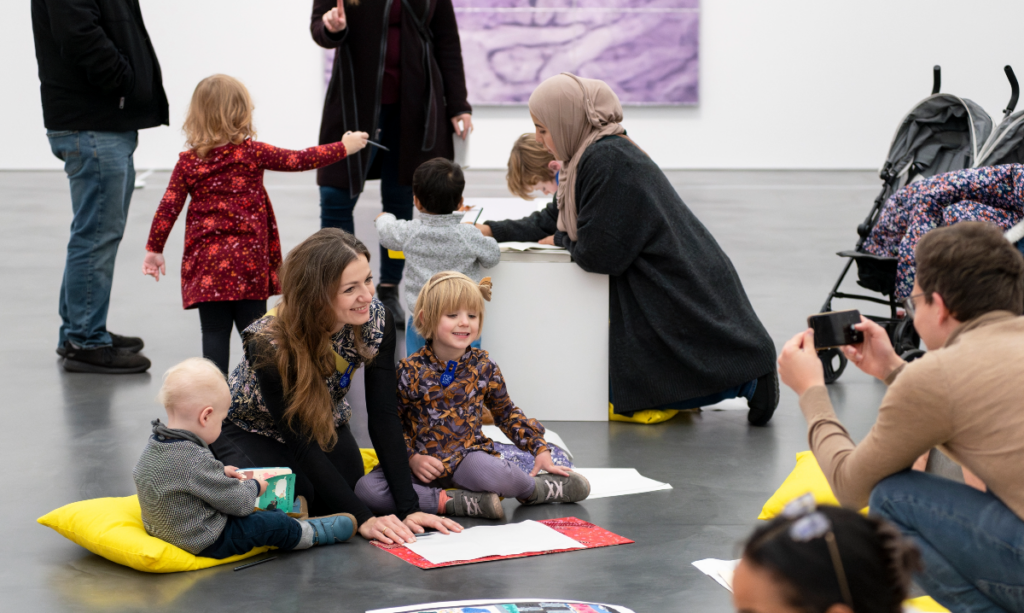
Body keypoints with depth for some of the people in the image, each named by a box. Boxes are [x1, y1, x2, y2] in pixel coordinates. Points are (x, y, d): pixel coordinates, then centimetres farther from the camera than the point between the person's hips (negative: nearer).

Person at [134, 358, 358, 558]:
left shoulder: (154, 444, -5)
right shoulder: (195, 460, -33)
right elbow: (238, 502, -23)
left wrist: (220, 473, 14)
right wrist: (255, 487, -3)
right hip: (206, 542, -9)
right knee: (274, 526, 3)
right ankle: (316, 533, 25)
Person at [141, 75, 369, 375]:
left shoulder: (188, 161, 1)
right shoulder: (251, 153, -4)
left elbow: (168, 209, 1)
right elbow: (298, 160, 4)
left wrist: (154, 250, 12)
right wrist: (344, 147, 16)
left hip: (205, 264, 1)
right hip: (248, 261, -1)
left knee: (214, 333, 2)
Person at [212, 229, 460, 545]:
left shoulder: (377, 320, -25)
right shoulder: (269, 344, -37)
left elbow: (383, 417, -23)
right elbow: (301, 443, -34)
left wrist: (408, 508, -31)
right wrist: (363, 519, -39)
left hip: (326, 424, 4)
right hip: (252, 431, -4)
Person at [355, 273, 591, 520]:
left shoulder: (482, 366, 3)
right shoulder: (410, 371, -6)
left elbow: (507, 414, 16)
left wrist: (540, 450, 10)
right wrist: (412, 458, -15)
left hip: (467, 456, 0)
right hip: (423, 464, 0)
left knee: (487, 471, -38)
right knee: (366, 489, -29)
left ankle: (536, 488, -6)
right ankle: (448, 502, -23)